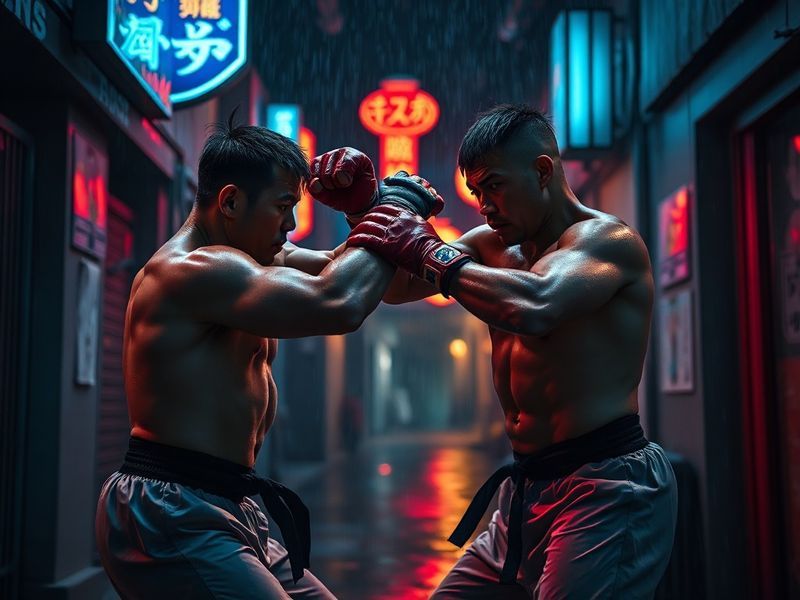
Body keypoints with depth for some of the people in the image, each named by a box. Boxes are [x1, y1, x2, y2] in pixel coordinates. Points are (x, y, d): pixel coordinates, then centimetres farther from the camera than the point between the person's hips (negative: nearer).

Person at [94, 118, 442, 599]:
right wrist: (397, 204, -15)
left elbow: (338, 273, 22)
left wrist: (369, 209, 1)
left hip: (221, 509, 10)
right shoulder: (191, 269, -20)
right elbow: (339, 305, -30)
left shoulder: (248, 255, 12)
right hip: (170, 516, -10)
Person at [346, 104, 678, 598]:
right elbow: (399, 288, 13)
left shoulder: (607, 237, -12)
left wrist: (434, 254, -20)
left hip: (608, 491, -8)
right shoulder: (493, 245, 12)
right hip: (527, 488, 8)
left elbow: (537, 308, -31)